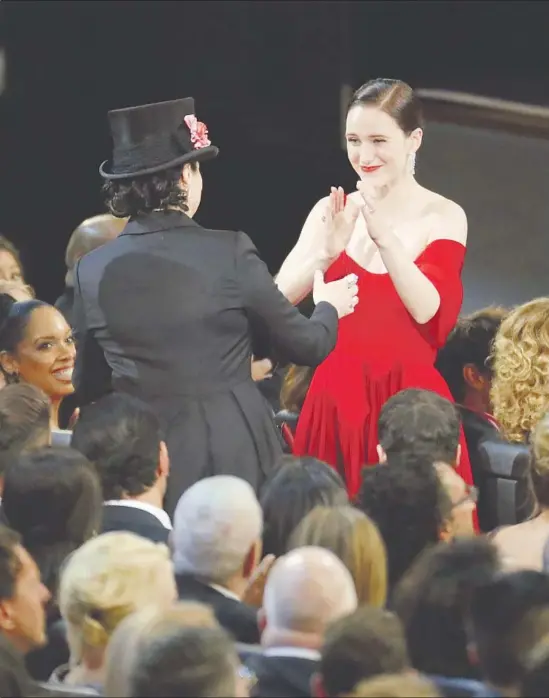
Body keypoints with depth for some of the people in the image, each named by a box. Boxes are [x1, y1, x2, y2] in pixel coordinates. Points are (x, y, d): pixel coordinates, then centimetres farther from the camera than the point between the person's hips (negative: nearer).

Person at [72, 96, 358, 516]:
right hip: (232, 456, -2)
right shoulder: (229, 253, -8)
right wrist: (329, 308, 24)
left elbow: (83, 387, 10)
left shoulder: (92, 271, 0)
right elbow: (306, 346, 2)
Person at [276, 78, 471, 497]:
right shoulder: (332, 212, 4)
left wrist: (384, 237, -27)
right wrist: (326, 252, -25)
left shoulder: (443, 217, -3)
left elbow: (429, 312, -16)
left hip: (410, 401, -2)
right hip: (338, 399, 2)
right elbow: (278, 299, -7)